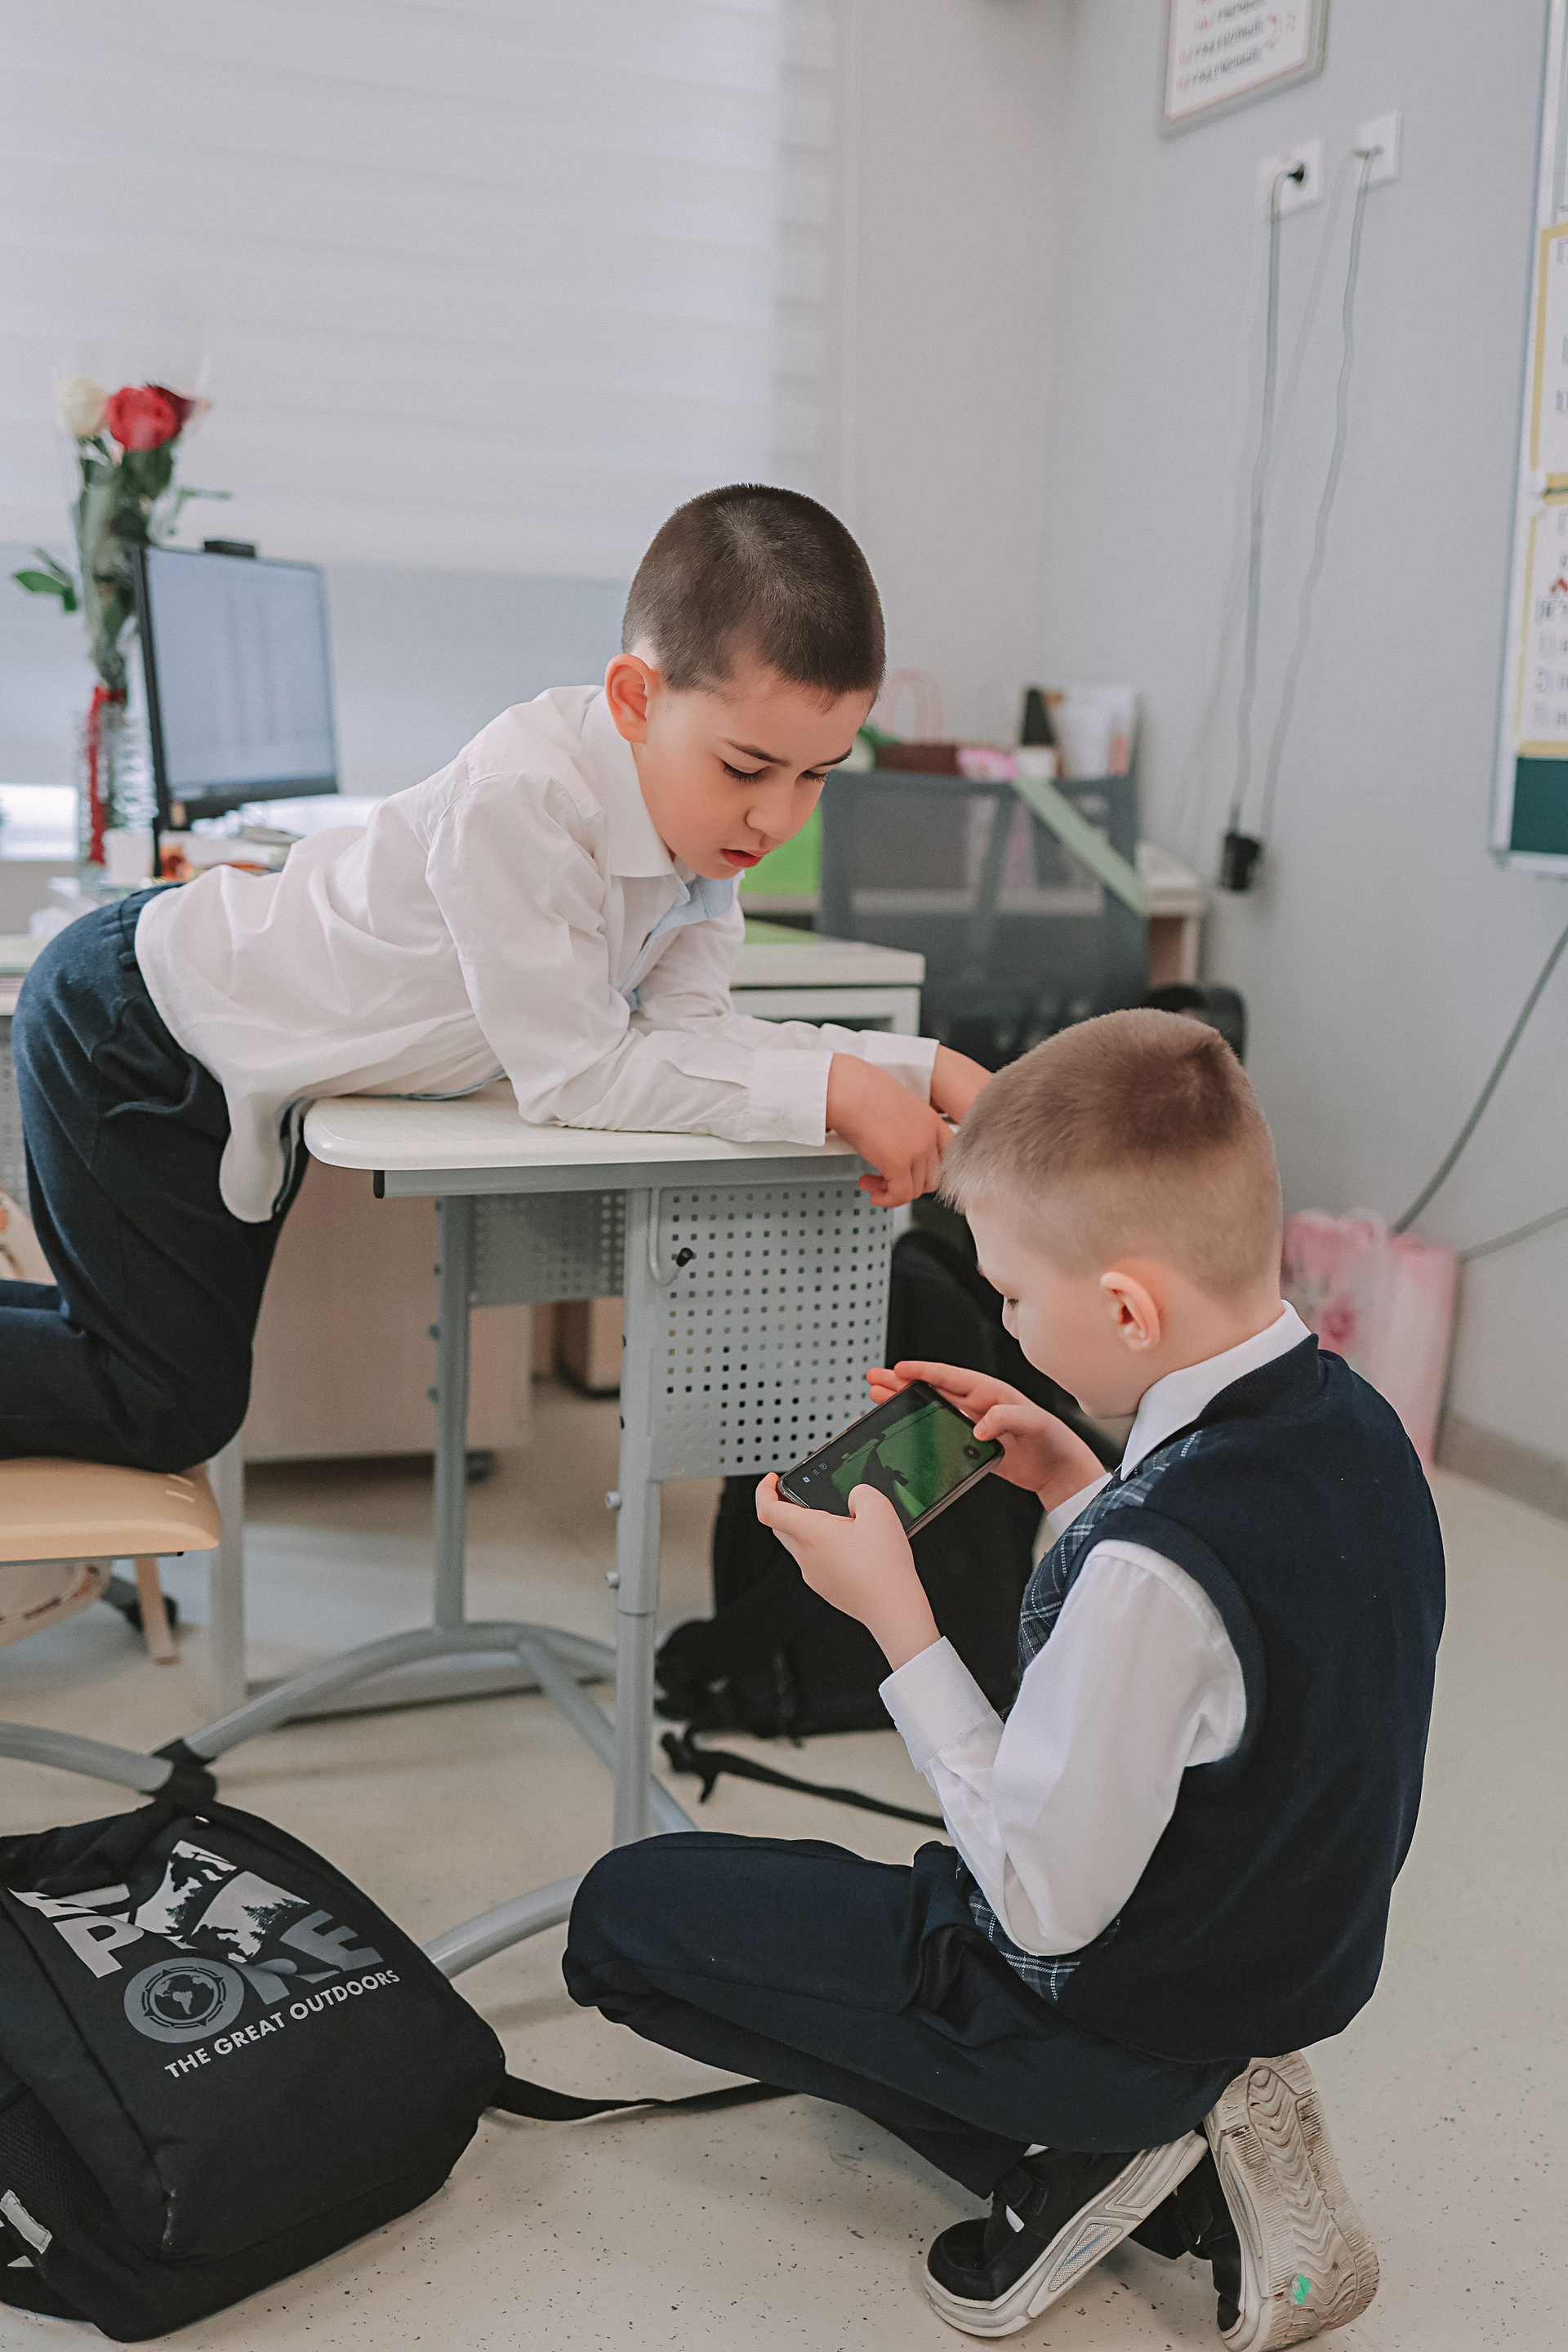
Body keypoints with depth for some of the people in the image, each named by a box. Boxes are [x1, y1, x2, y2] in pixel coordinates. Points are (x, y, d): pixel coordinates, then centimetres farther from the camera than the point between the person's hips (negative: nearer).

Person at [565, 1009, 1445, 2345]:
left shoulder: (1152, 1567, -35)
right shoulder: (1352, 1423, -8)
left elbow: (1046, 1907, -25)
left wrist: (897, 1621, -22)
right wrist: (1079, 1487, -1)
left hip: (1110, 2011, -8)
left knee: (623, 1914, 2)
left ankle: (1080, 2159, -1)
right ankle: (1185, 2137, 13)